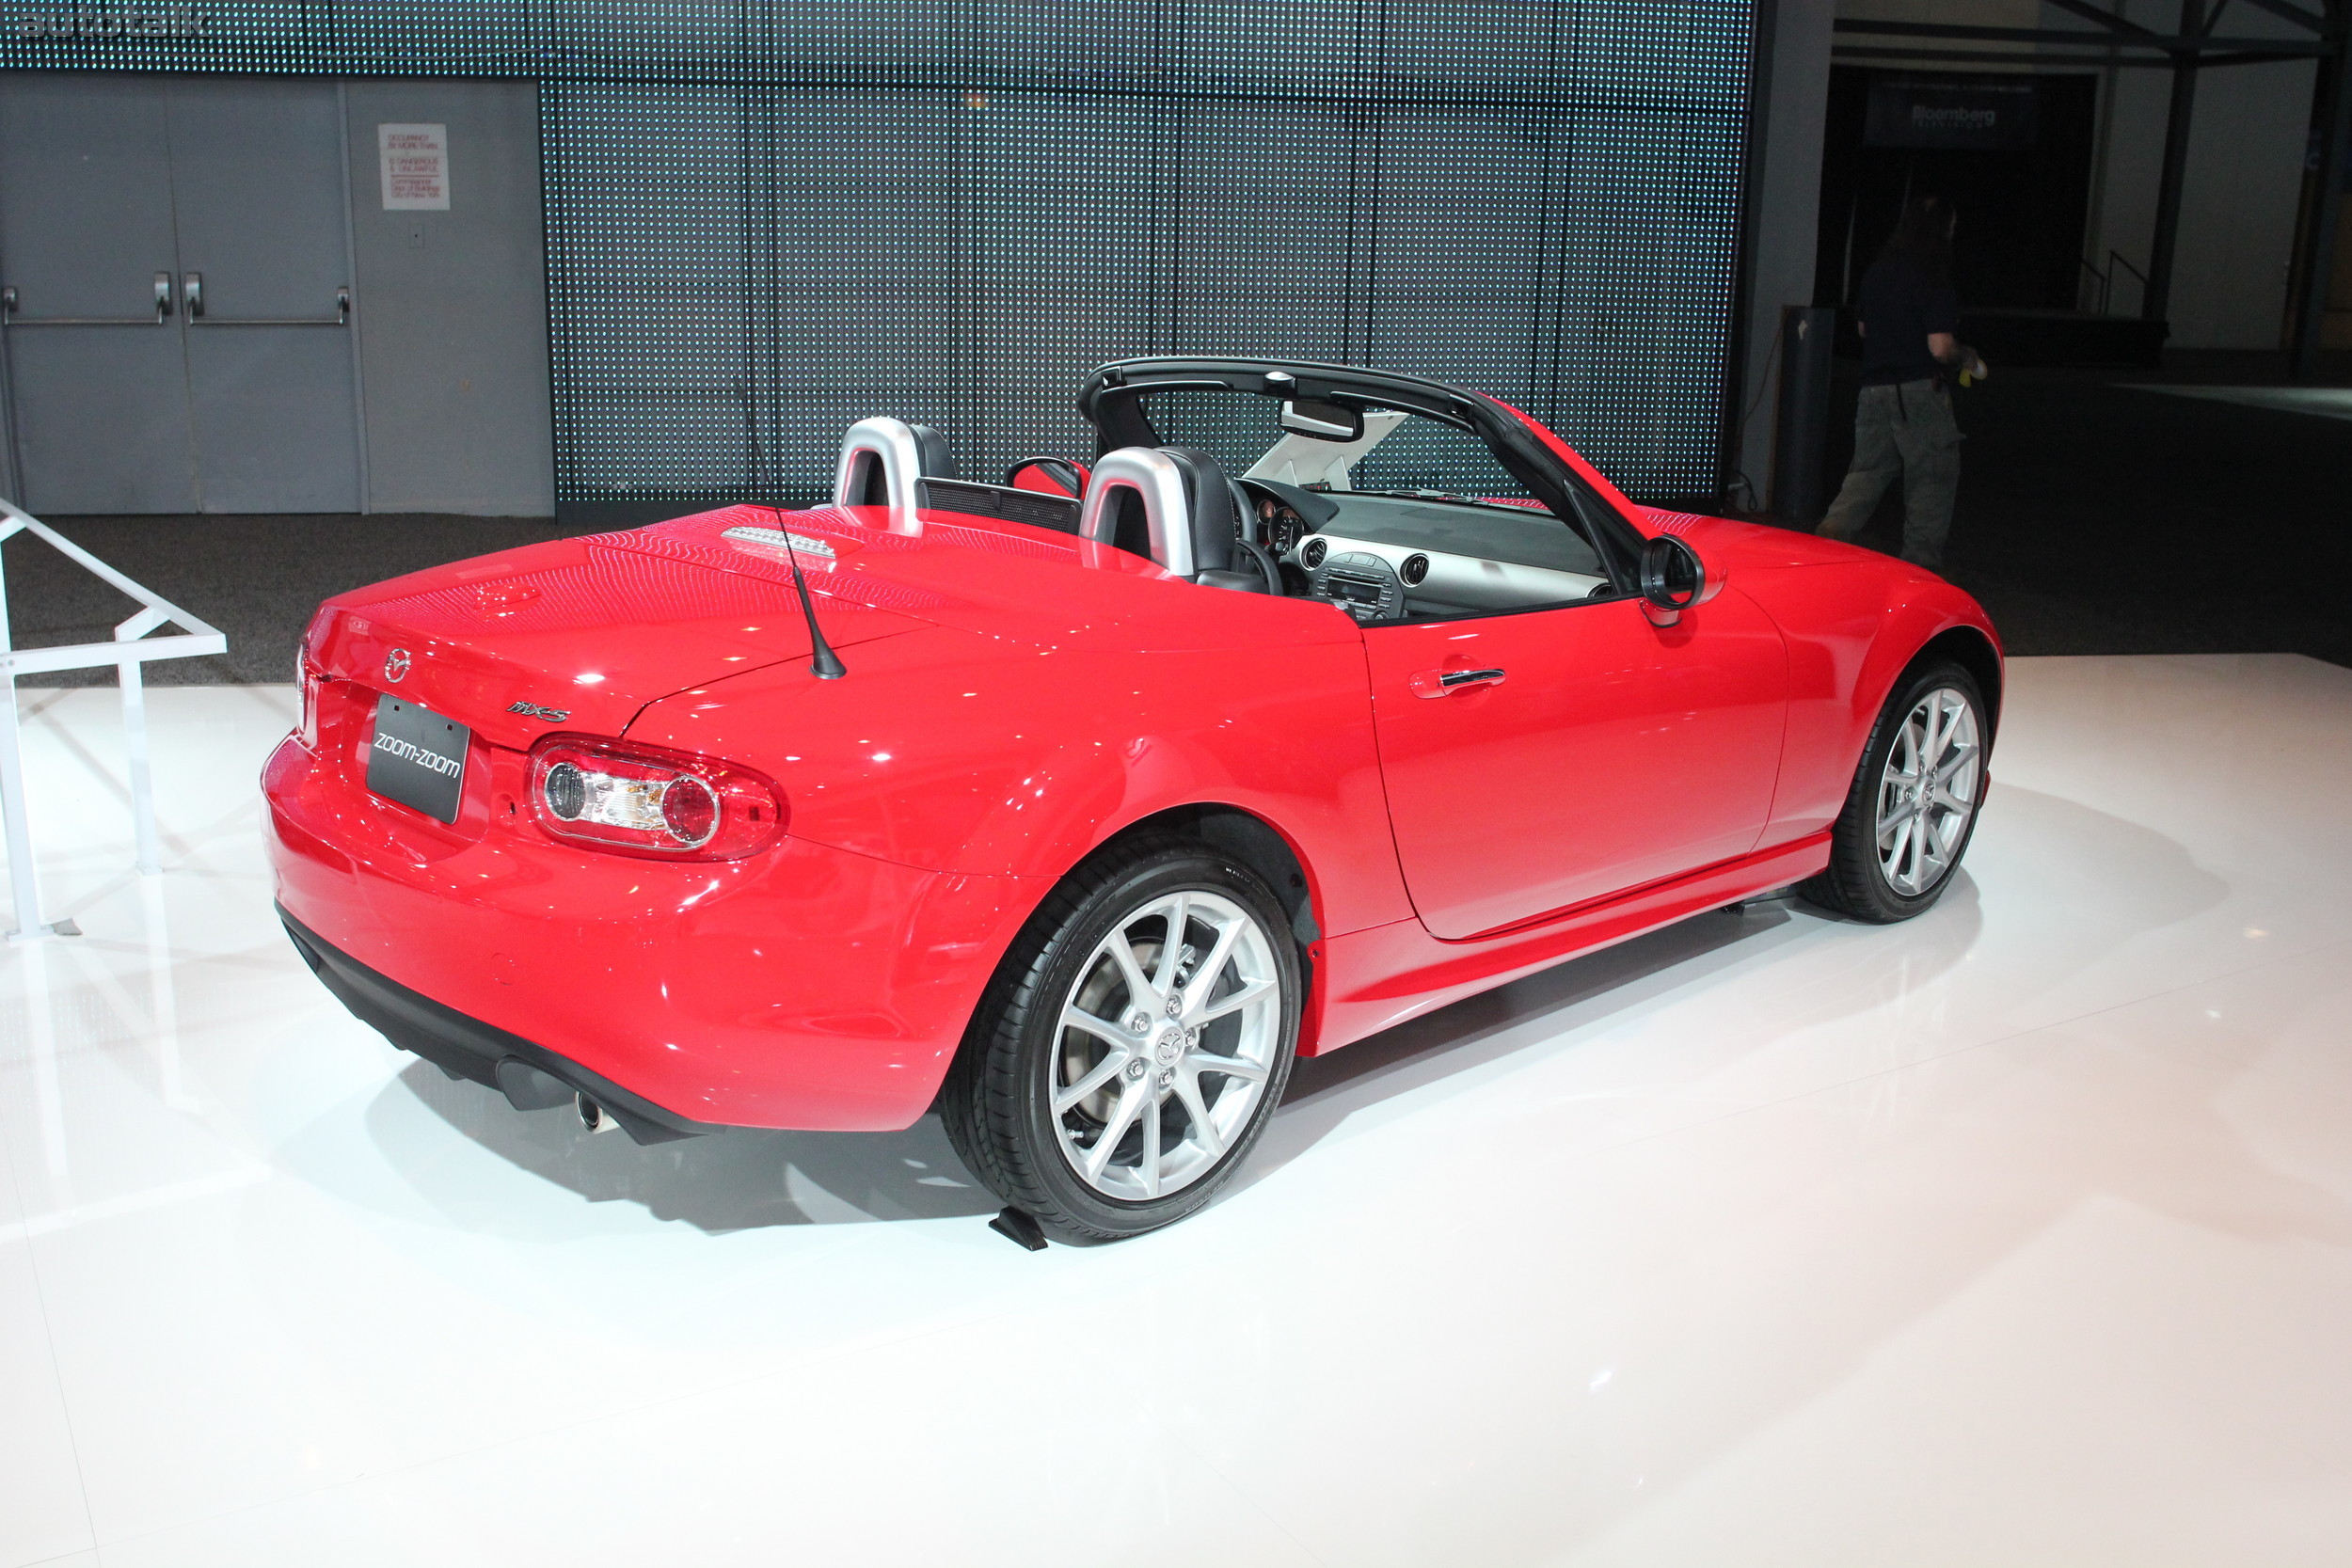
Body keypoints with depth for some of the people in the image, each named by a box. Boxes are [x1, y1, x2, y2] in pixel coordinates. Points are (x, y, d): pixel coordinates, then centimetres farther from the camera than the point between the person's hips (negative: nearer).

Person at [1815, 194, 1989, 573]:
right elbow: (1941, 348, -18)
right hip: (1918, 391, -6)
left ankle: (1831, 531, -7)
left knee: (1868, 469, 14)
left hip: (1874, 386, 6)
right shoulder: (1933, 283, -13)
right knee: (1933, 476, 5)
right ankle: (1921, 561, 8)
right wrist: (1969, 359, 1)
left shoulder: (1877, 272, 8)